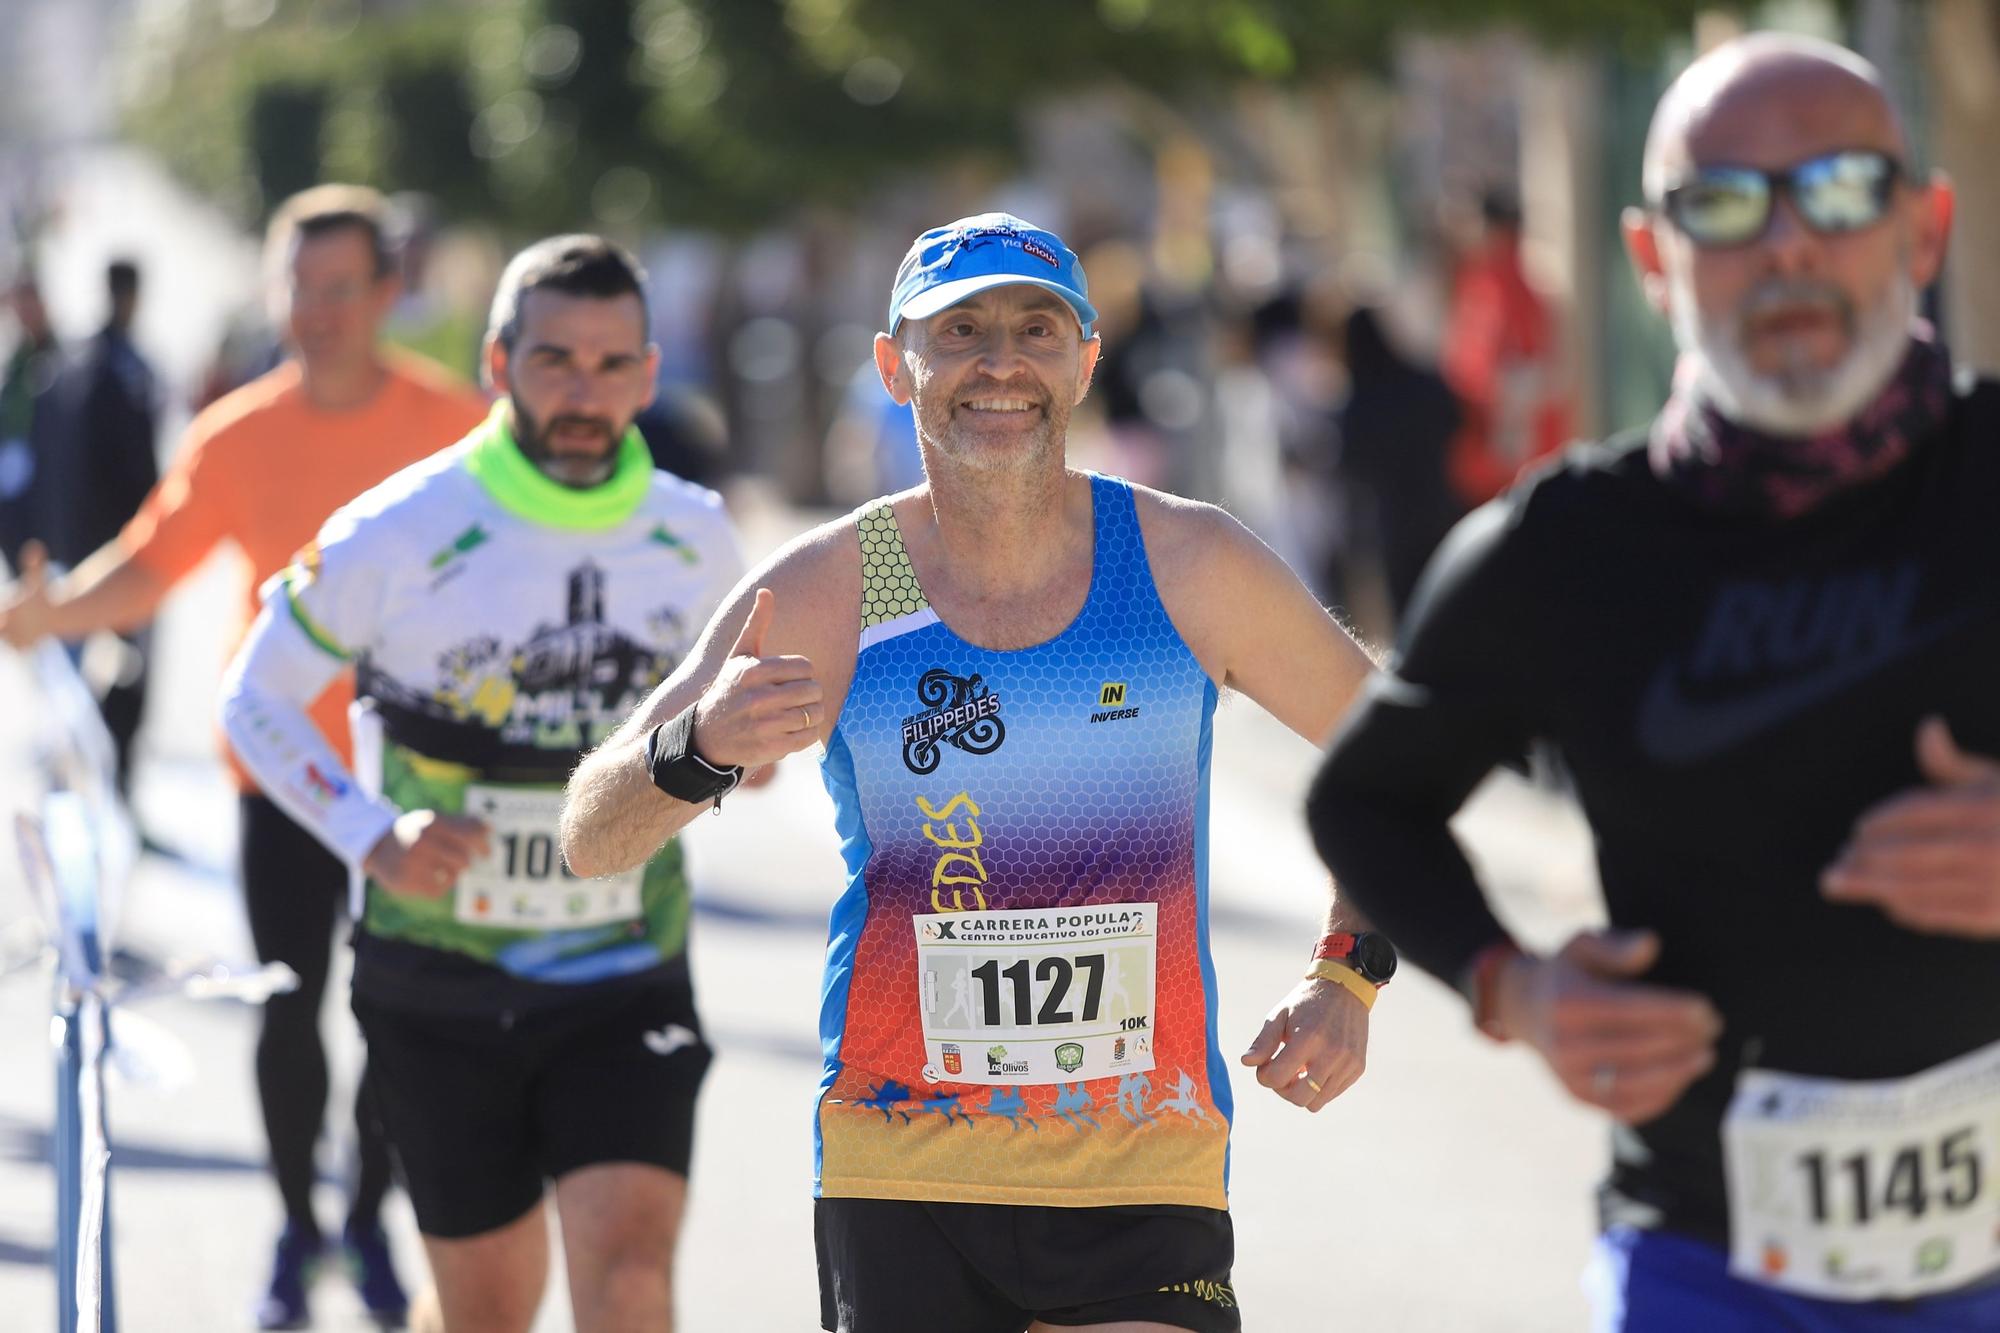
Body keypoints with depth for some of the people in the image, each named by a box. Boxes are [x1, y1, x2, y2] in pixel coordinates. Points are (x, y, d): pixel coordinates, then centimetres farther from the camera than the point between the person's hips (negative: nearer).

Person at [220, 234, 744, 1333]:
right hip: (441, 985, -1)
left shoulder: (698, 541, -1)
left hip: (629, 981, 1)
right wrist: (373, 837, -15)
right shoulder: (395, 537, -11)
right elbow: (255, 697, 0)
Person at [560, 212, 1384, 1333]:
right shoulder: (827, 592, -4)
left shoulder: (1188, 565, -2)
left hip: (1146, 1190, 0)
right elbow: (590, 843, -5)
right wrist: (700, 748, -26)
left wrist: (1348, 977, 1)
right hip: (901, 1187, 0)